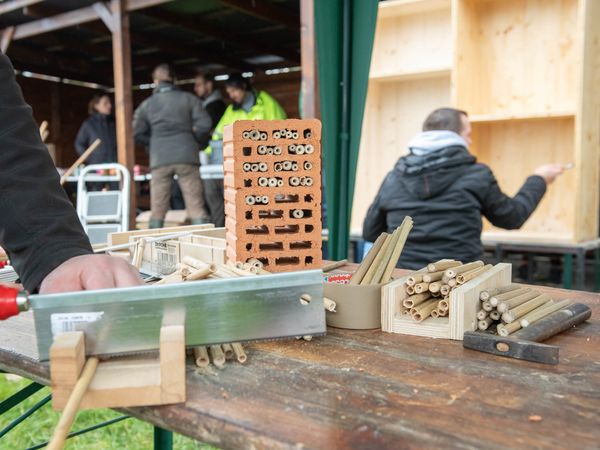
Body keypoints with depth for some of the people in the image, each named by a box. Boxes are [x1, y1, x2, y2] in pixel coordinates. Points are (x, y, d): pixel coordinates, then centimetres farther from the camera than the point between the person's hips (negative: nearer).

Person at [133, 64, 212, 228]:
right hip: (187, 157, -1)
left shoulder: (147, 104, 9)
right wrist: (197, 144, 13)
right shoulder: (189, 99, 6)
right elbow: (205, 124, -3)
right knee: (196, 205, -1)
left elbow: (137, 133, 5)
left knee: (158, 208, 6)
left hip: (160, 159, 1)